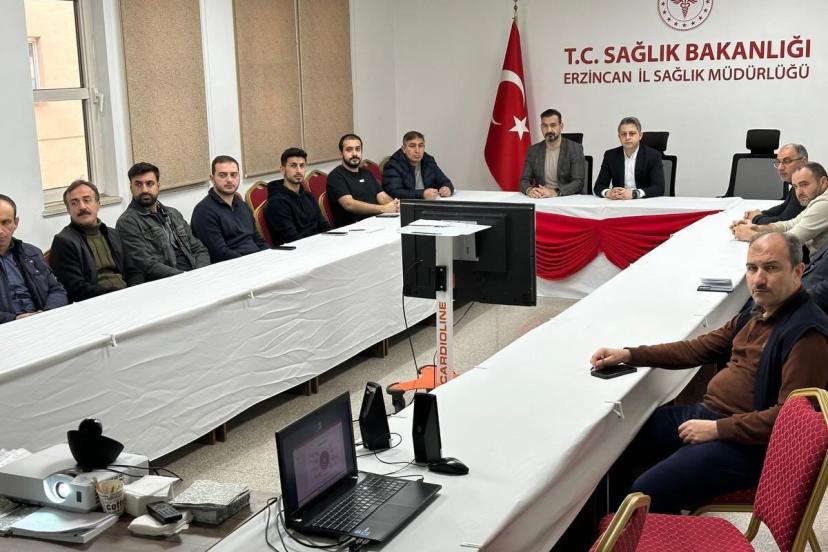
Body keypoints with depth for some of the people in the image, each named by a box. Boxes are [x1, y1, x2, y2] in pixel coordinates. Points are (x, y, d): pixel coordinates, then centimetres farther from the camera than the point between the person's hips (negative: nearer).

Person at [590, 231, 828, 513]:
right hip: (706, 414, 9)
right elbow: (699, 348, 16)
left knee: (645, 495, -21)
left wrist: (717, 429, -22)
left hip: (745, 441, -9)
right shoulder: (756, 315, 11)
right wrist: (628, 354, 7)